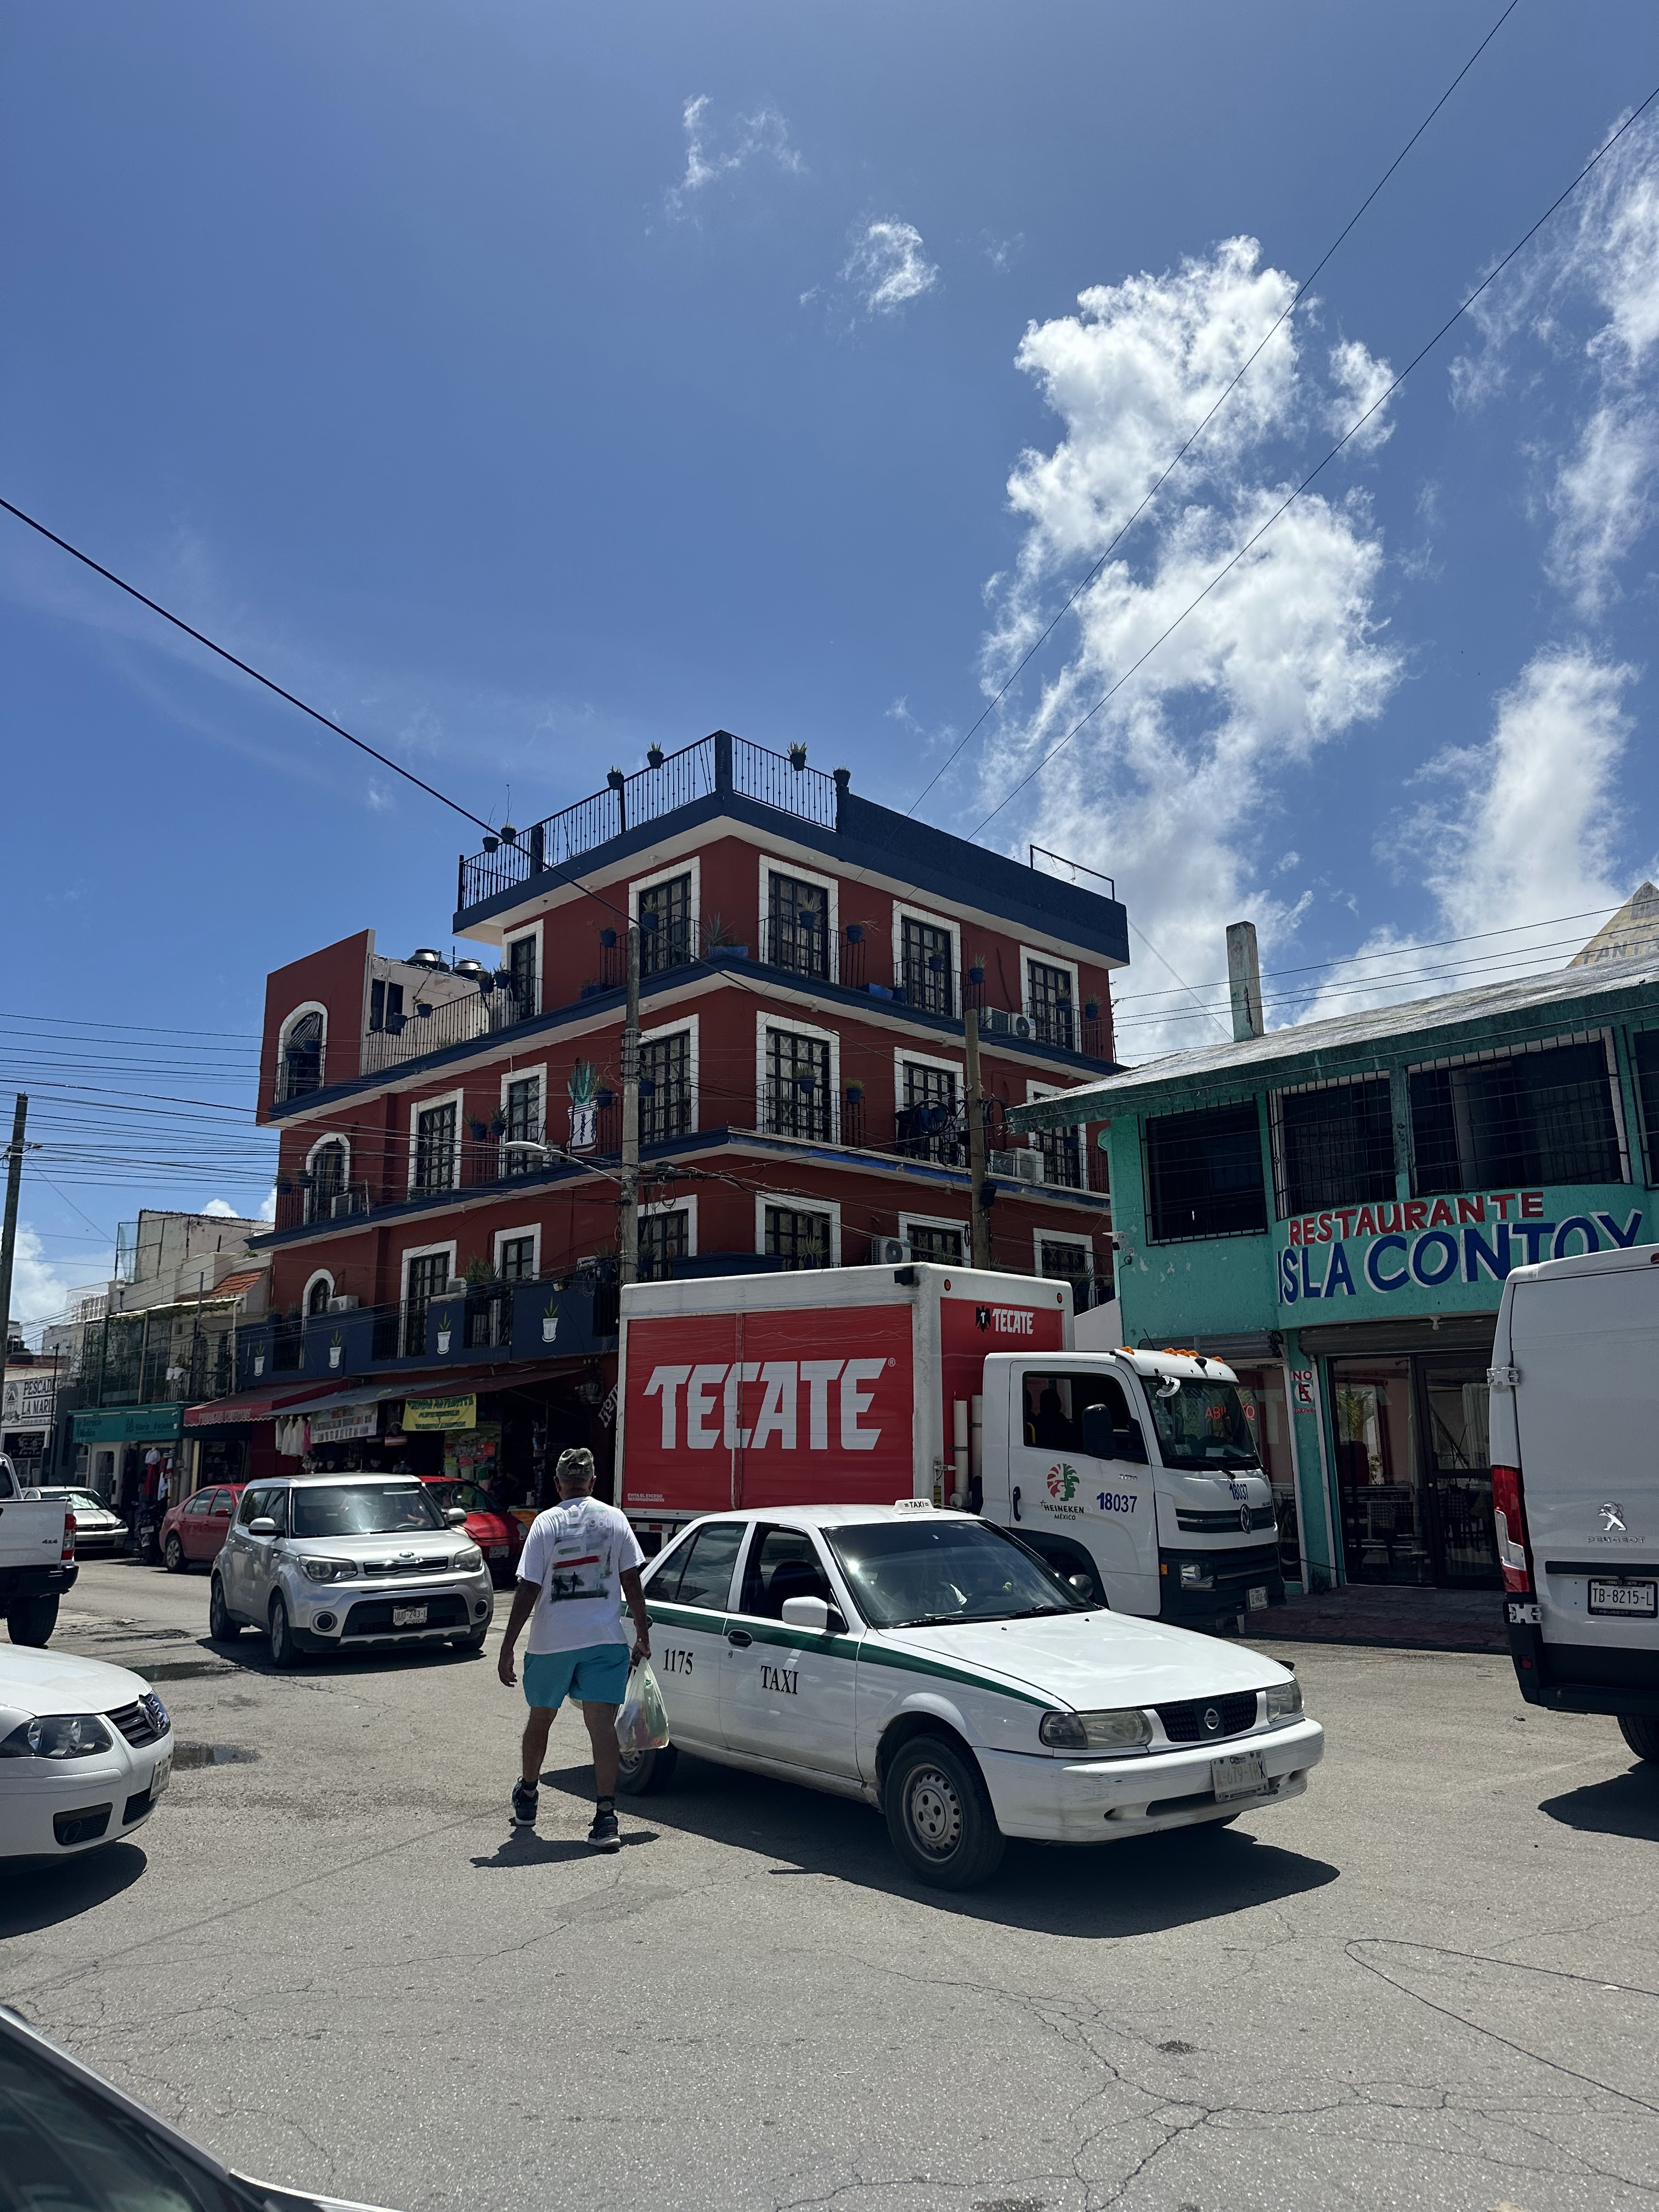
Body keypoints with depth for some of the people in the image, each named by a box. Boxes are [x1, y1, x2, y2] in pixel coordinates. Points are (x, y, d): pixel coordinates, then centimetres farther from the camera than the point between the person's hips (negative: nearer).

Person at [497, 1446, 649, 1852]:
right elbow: (632, 1583, 2)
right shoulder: (614, 1520, -1)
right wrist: (643, 1635, 12)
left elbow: (527, 1592, -9)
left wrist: (507, 1649, -4)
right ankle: (606, 1818, -8)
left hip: (550, 1642, 0)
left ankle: (526, 1797, 38)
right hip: (605, 1639, 1)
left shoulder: (546, 1523, -6)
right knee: (602, 1724, -1)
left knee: (540, 1718, 19)